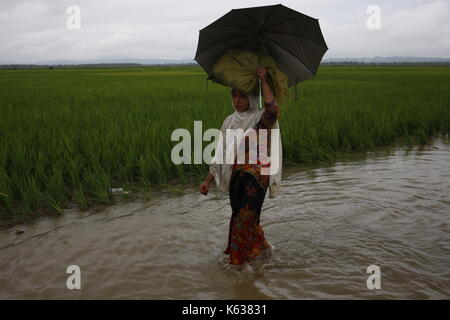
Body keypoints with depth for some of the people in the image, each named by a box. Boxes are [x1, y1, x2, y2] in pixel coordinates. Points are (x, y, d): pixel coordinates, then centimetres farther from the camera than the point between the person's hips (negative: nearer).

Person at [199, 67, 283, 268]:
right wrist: (208, 180, 9)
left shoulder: (261, 119, -8)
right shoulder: (230, 121, 10)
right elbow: (221, 154, 12)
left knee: (245, 218, -5)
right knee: (239, 216, 14)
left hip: (256, 176, -6)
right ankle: (263, 247, 38)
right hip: (236, 175, 6)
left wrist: (264, 80, -23)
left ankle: (242, 261, 13)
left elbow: (273, 110, -33)